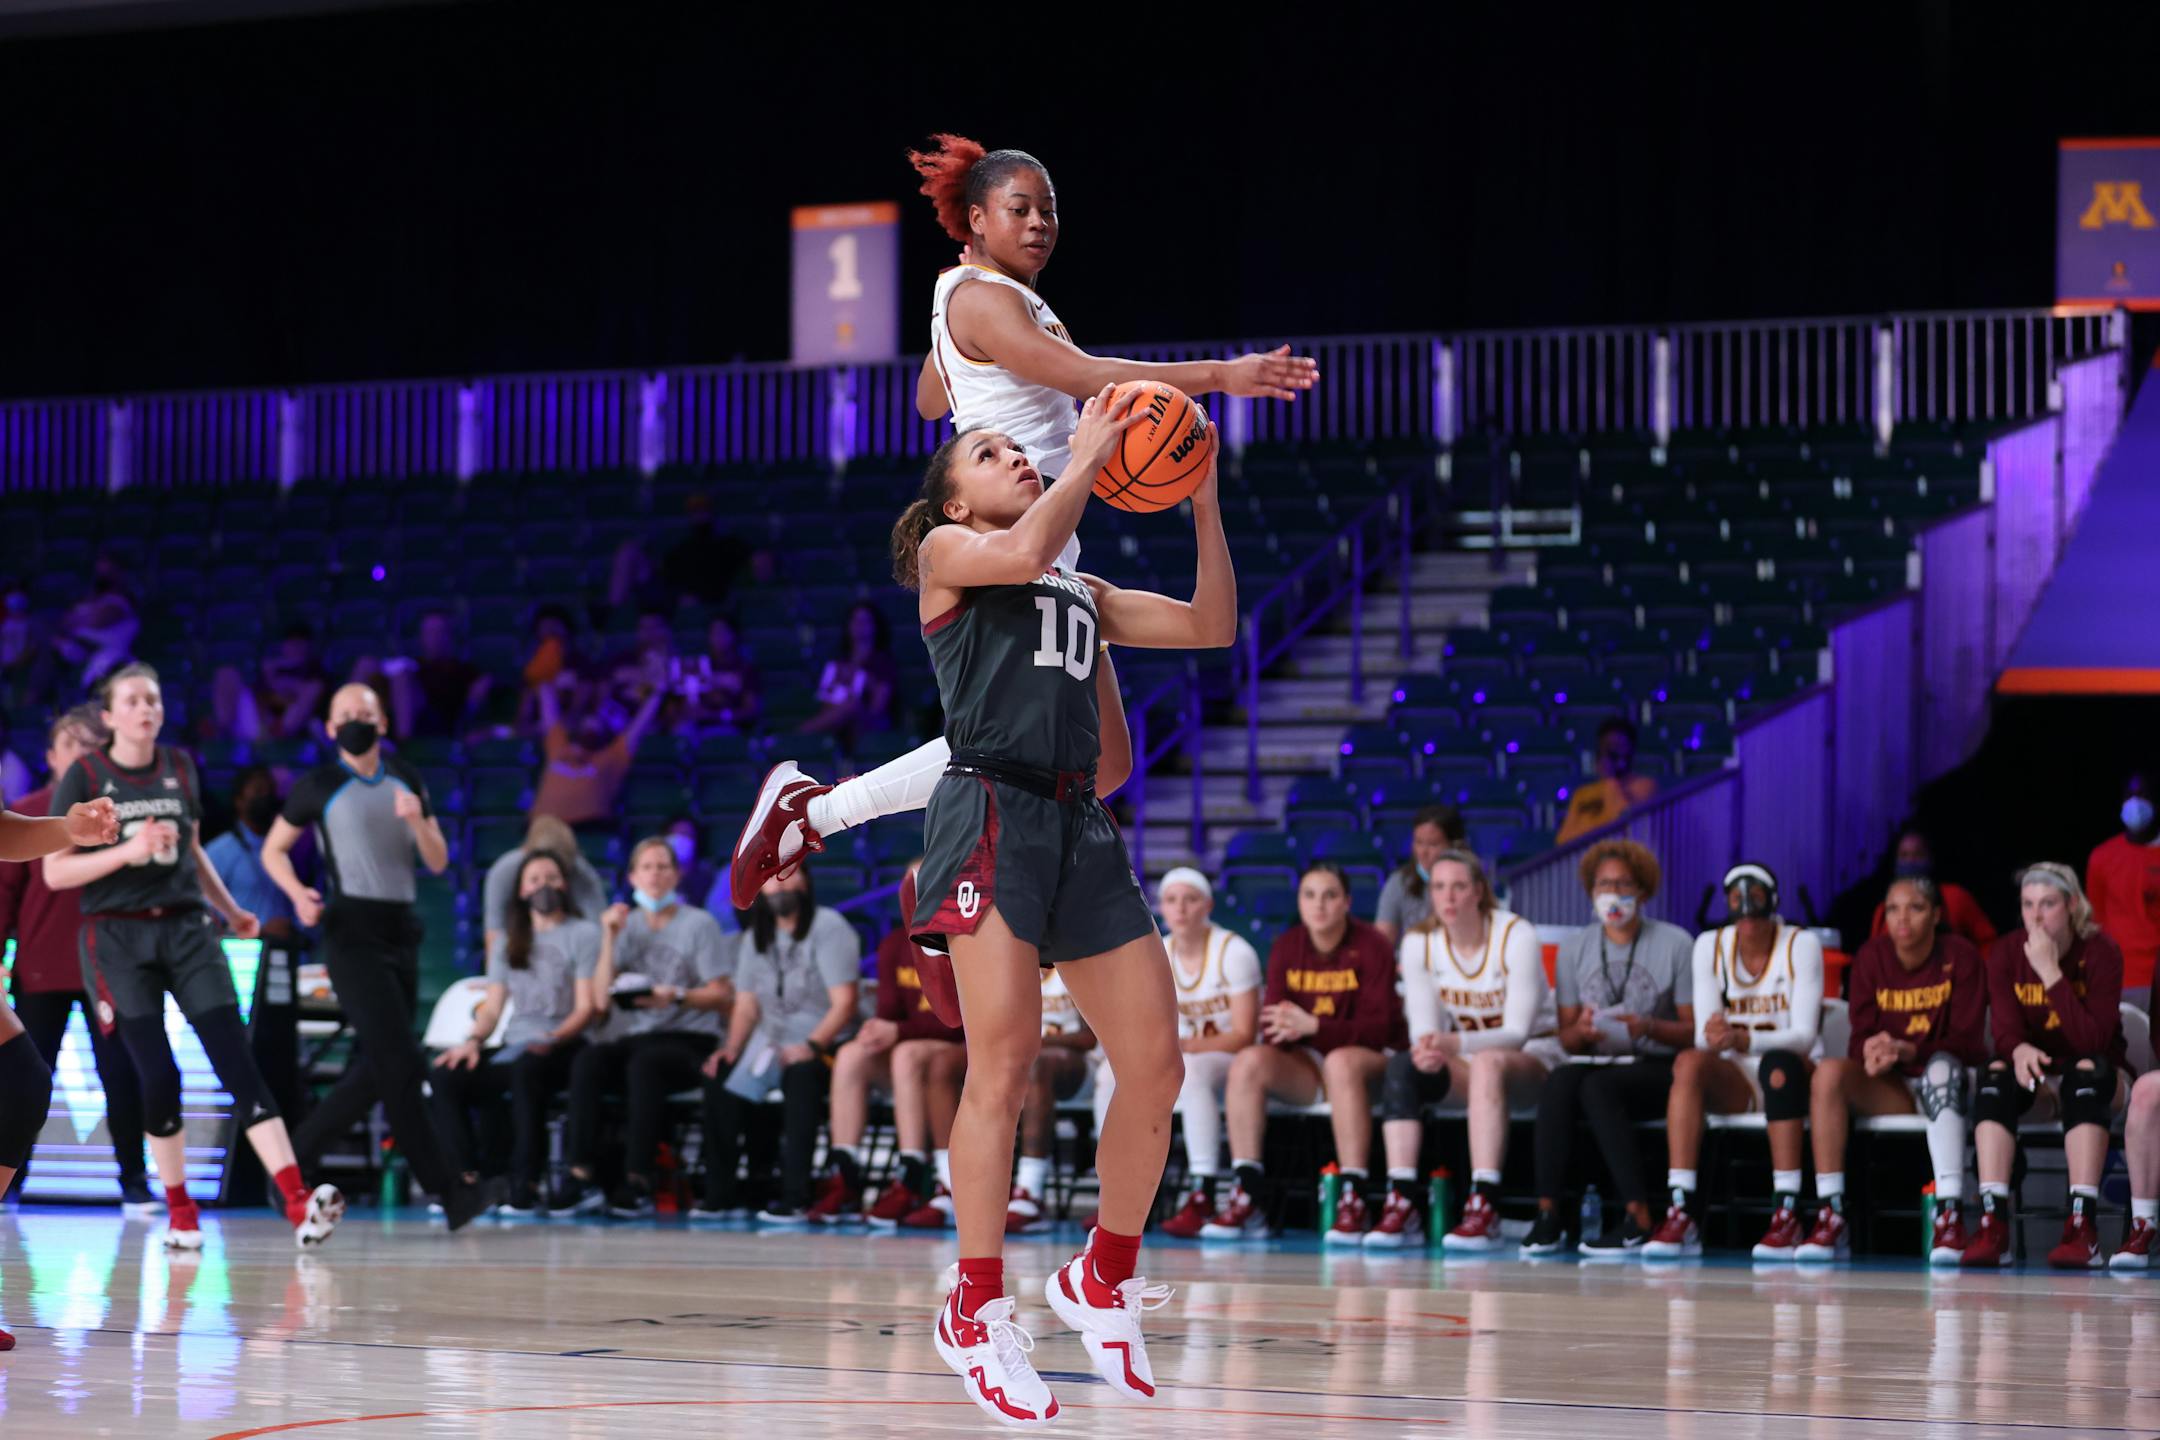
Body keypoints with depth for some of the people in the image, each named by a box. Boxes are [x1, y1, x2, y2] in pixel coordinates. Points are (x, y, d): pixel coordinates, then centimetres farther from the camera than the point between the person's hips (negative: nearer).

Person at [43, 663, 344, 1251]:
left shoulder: (179, 767, 9)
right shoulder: (85, 776, -4)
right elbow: (55, 872, -8)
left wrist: (230, 909, 24)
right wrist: (127, 851, -19)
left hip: (186, 928, 3)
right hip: (118, 938, -3)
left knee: (237, 1062, -9)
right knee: (158, 1075, -8)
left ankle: (298, 1202, -20)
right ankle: (180, 1212, 11)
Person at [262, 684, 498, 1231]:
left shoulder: (407, 781, 13)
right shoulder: (320, 786, 1)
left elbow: (438, 862, 12)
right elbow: (274, 848, 9)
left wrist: (417, 819, -8)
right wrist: (298, 894, -10)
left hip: (402, 929, 6)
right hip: (352, 932, -6)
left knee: (375, 1068, 8)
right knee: (401, 1064, -12)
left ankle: (294, 1155, 20)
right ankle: (449, 1191, -11)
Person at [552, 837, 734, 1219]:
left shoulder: (699, 924, 5)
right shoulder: (626, 925, 17)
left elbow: (724, 996, -1)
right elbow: (602, 998, 7)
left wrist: (677, 997, -18)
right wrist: (610, 939, 0)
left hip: (688, 1040, -4)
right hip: (630, 1036, 4)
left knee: (643, 1064, -38)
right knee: (587, 1061, -30)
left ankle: (638, 1182, -40)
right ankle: (582, 1177, -37)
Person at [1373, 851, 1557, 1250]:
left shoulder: (1516, 936, -16)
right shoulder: (1419, 943, -3)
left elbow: (1516, 1031, -22)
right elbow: (1425, 1026, -10)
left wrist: (1455, 1044, -41)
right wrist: (1430, 1050, -37)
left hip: (1530, 1060, -4)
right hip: (1463, 1066, 4)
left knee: (1488, 1063, -38)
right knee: (1402, 1065, -26)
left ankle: (1484, 1210, -47)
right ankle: (1402, 1206, -35)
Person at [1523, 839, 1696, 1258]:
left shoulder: (1675, 944, 1)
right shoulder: (1574, 948, 13)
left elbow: (1693, 1032, -2)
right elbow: (1567, 1039, 13)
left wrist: (1648, 1027, -20)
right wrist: (1581, 1030, -11)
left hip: (1657, 1069, -3)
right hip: (1594, 1061, 3)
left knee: (1597, 1087, -35)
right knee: (1558, 1084, -31)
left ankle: (1639, 1219, -34)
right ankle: (1548, 1215, -34)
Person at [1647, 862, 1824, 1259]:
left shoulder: (1801, 945, -7)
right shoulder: (1710, 946, 1)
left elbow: (1804, 1036, -17)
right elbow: (1703, 1037, -5)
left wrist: (1744, 1040, -34)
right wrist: (1712, 1038, -30)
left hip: (1794, 1076, -2)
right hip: (1735, 1081, 2)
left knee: (1778, 1064, -37)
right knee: (1688, 1063, -30)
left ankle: (1788, 1212, -39)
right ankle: (1680, 1214, -39)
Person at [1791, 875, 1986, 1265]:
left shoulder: (1960, 957, -7)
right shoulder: (1872, 958, 1)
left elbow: (1968, 1042, -13)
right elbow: (1861, 1039, -2)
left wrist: (1908, 1051, -30)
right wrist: (1872, 1055, -28)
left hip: (1953, 1084, -3)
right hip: (1892, 1089, 3)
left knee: (1941, 1066, -38)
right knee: (1830, 1072, -24)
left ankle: (1950, 1216, -48)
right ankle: (1830, 1218, -30)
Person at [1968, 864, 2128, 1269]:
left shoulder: (2101, 953, -12)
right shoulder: (2006, 953, -4)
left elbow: (2092, 1040, -24)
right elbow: (2005, 1027, -14)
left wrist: (2051, 973, -29)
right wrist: (2019, 1050, -38)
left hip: (2092, 1082, -2)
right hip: (2035, 1082, 2)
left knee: (2087, 1070, -36)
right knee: (1996, 1077, -30)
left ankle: (2084, 1228, -46)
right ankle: (1994, 1224, -41)